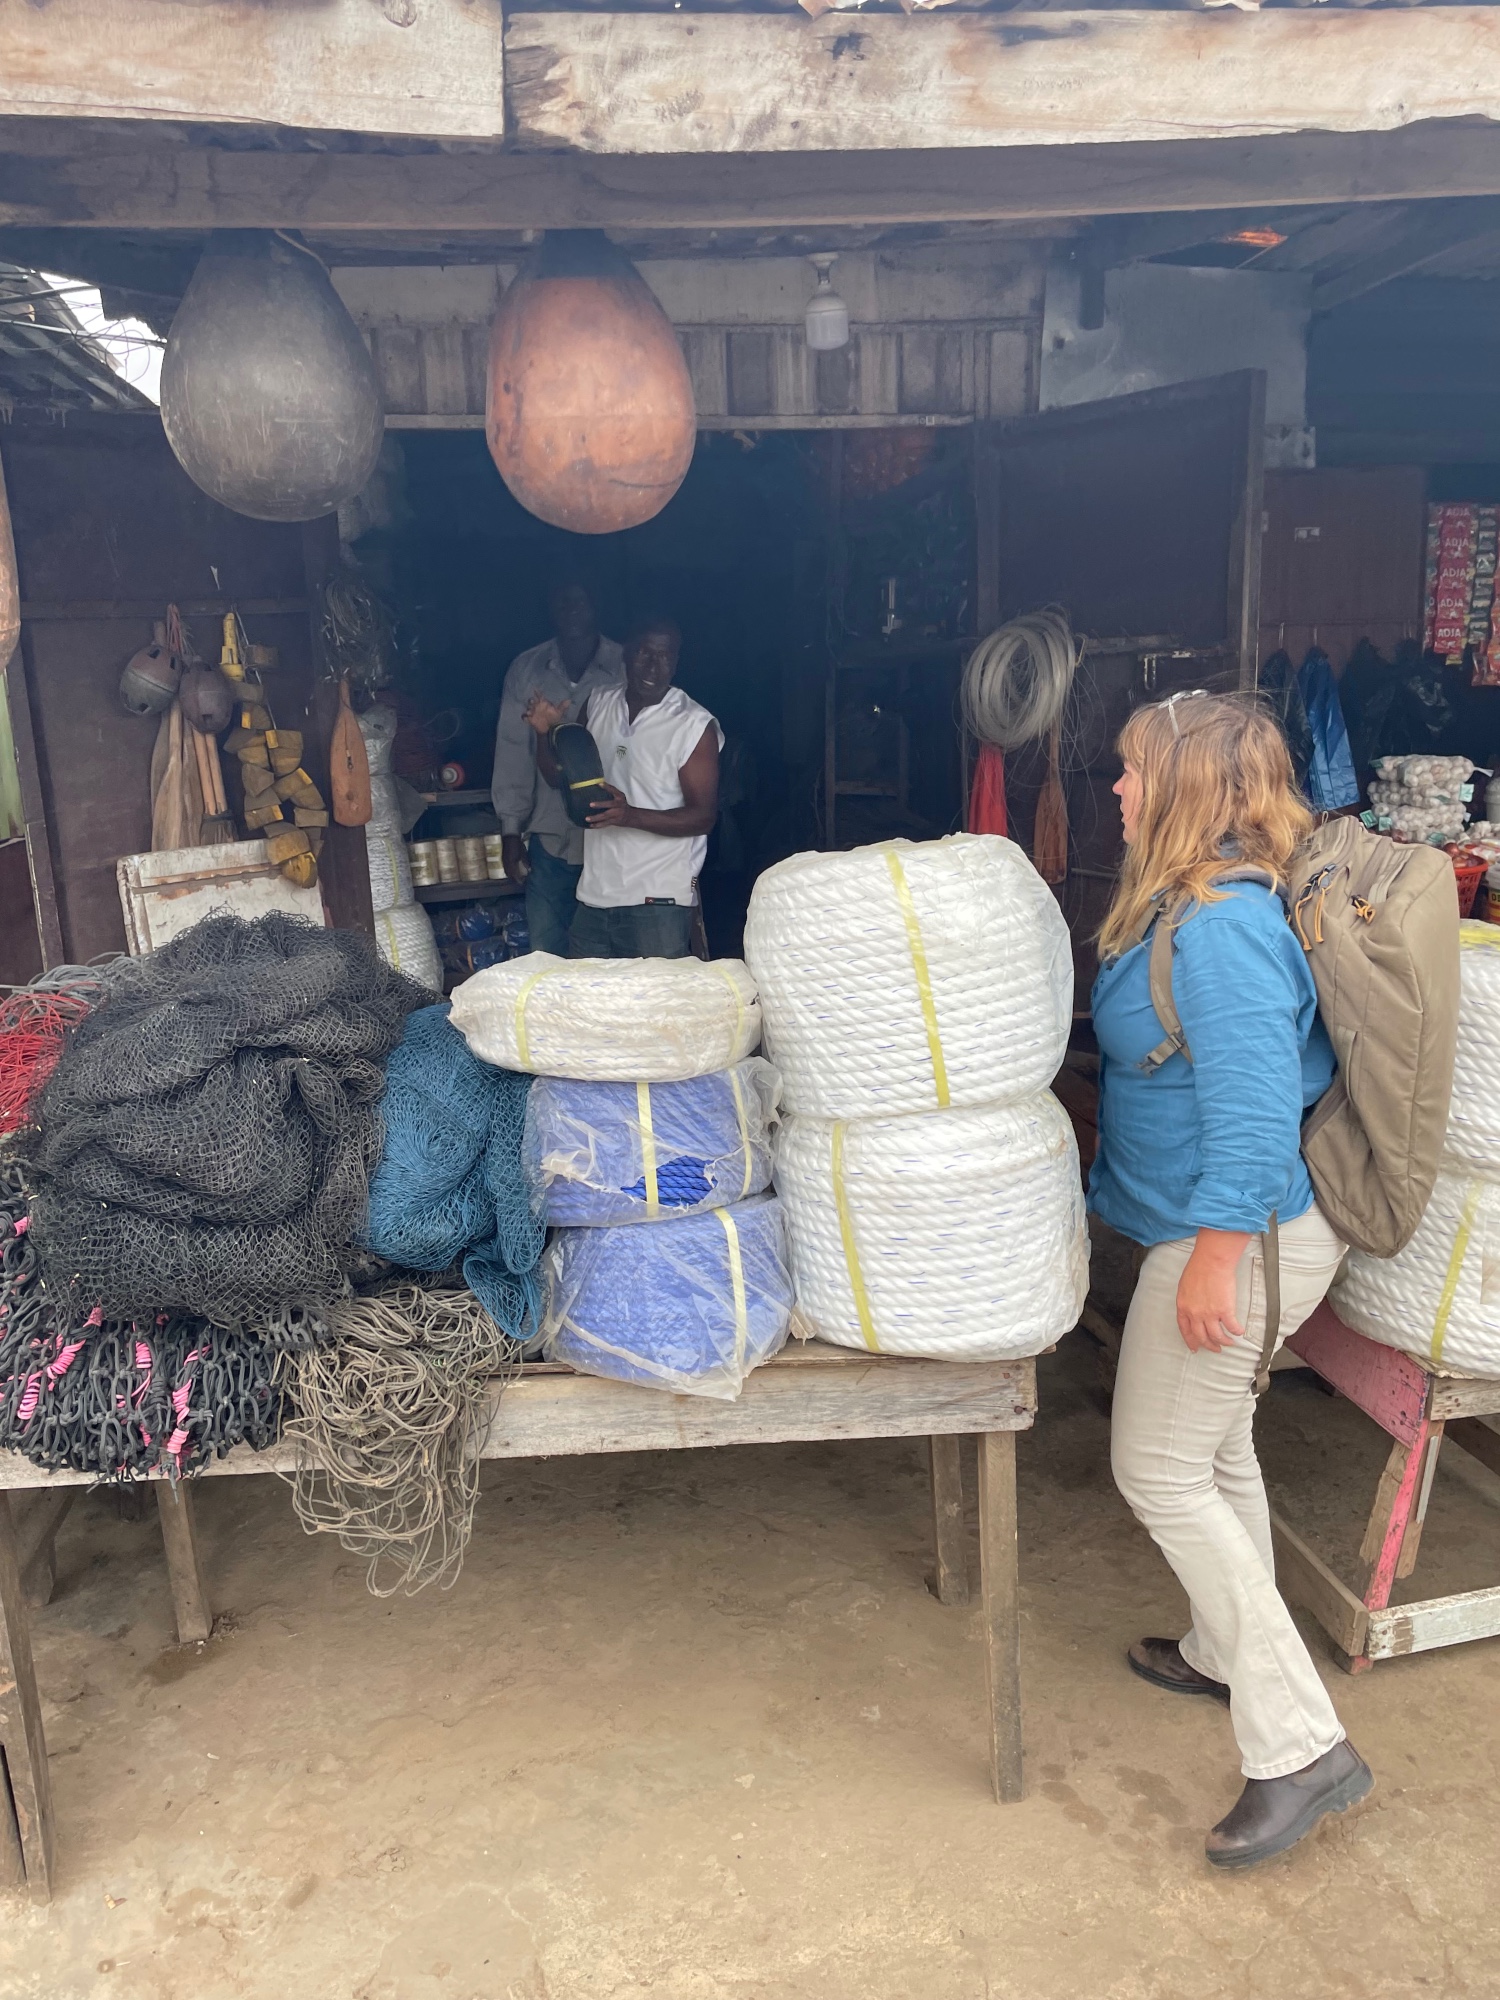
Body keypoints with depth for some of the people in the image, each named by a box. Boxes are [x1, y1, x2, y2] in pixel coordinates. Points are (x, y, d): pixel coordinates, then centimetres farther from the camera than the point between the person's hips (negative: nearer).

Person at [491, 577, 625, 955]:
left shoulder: (627, 668, -3)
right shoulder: (525, 670, 4)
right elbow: (513, 754, 6)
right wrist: (511, 831, 4)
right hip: (549, 839, 2)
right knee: (546, 956, 8)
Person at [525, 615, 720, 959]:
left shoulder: (695, 725, -9)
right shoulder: (598, 704, 8)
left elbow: (703, 816, -11)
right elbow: (557, 776, 16)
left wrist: (631, 815, -25)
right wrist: (547, 733, -4)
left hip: (658, 901, -5)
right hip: (594, 895, 5)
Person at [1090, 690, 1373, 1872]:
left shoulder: (1220, 928, -26)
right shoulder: (1190, 906, 7)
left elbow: (1254, 1109, -30)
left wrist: (1215, 1262, -26)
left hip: (1244, 1236, -10)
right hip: (1216, 1227, 10)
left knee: (1162, 1475, 0)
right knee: (1215, 1448, 23)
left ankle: (1301, 1748, 8)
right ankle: (1229, 1654, 43)